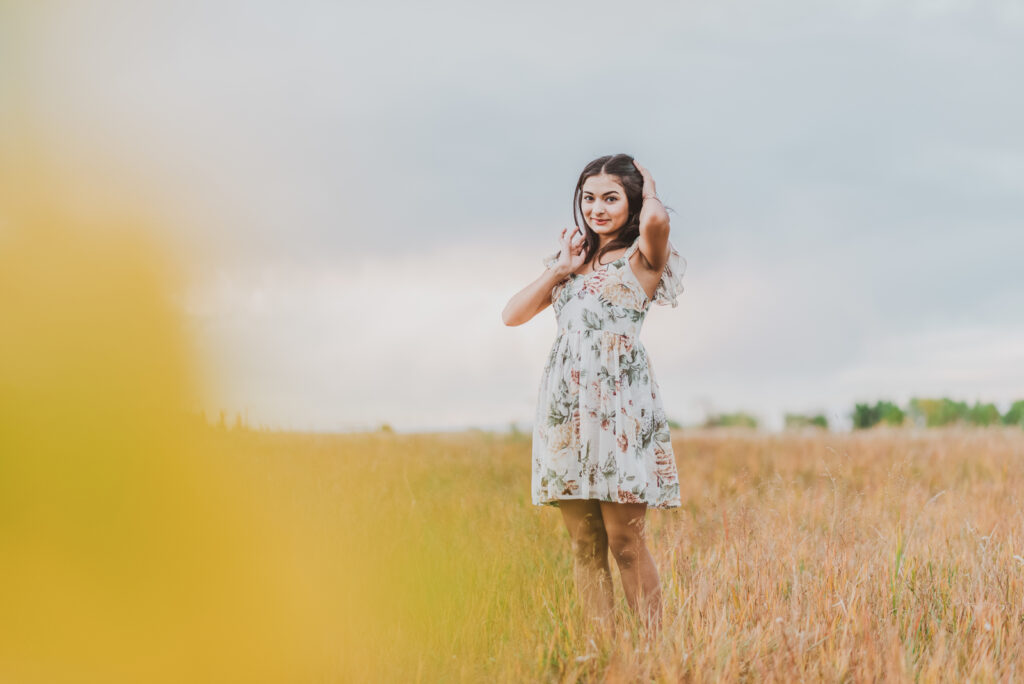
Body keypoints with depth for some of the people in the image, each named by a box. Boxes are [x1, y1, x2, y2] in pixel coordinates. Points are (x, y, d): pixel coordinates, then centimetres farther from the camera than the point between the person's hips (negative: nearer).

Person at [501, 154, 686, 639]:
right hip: (566, 407, 6)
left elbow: (656, 218, -22)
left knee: (625, 543, -8)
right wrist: (561, 269, 8)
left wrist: (649, 191, 0)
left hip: (619, 401, -5)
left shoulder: (643, 257, 4)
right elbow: (512, 315, 16)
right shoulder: (572, 259, 21)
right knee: (584, 544, 4)